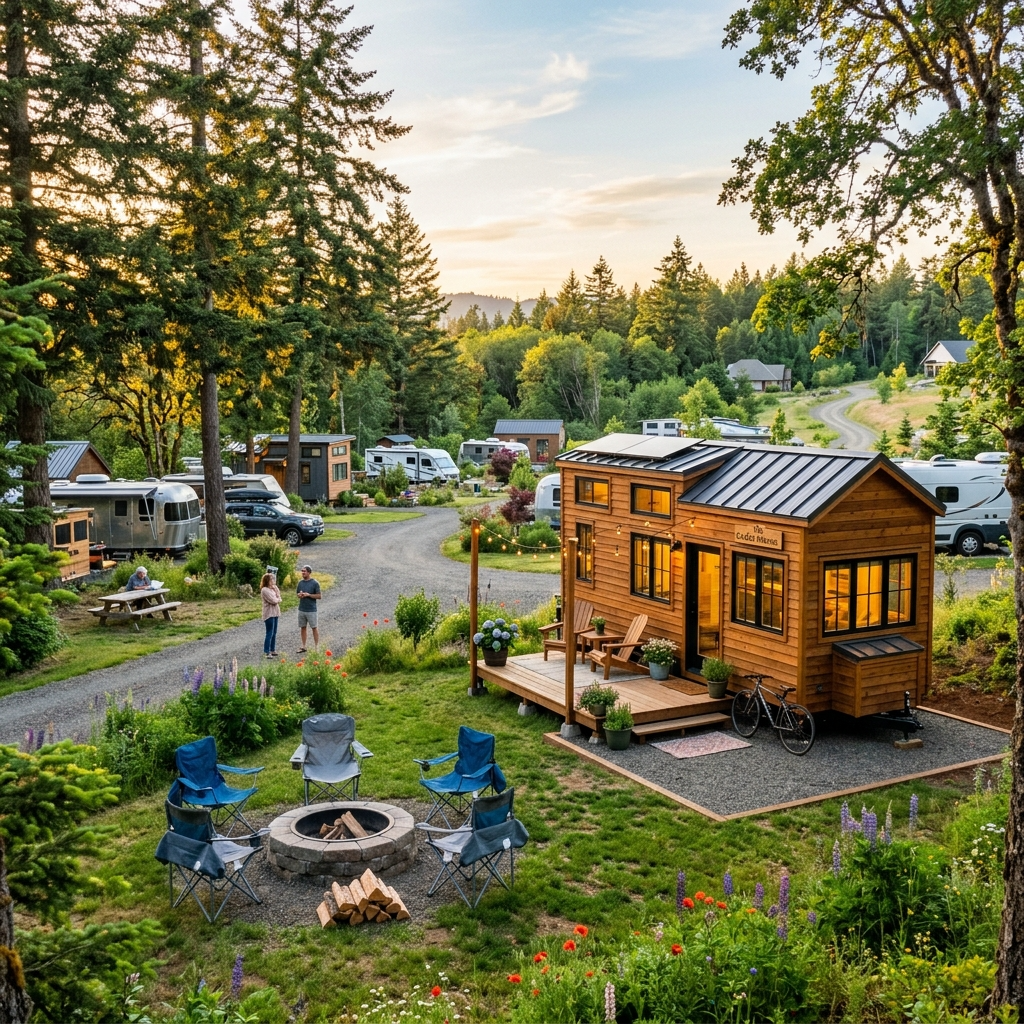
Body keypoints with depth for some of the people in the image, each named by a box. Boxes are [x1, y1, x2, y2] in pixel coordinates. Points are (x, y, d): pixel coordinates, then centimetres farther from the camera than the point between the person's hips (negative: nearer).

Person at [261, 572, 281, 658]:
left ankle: (272, 650, 23)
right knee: (270, 633, -7)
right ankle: (266, 652, -3)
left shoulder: (272, 589, 12)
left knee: (274, 633, 14)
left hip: (275, 613, 9)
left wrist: (277, 599, -11)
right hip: (269, 614, -9)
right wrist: (278, 599, 0)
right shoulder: (265, 590, -15)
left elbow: (279, 599, 9)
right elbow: (273, 601, -19)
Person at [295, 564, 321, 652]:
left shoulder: (314, 583, -8)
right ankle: (303, 646, 19)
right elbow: (297, 593, 17)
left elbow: (319, 596, -8)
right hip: (301, 609, 5)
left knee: (314, 628, 2)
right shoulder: (300, 582, 8)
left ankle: (316, 647, 8)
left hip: (311, 610, -5)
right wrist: (300, 595, -6)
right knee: (303, 627, 10)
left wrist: (308, 595, -18)